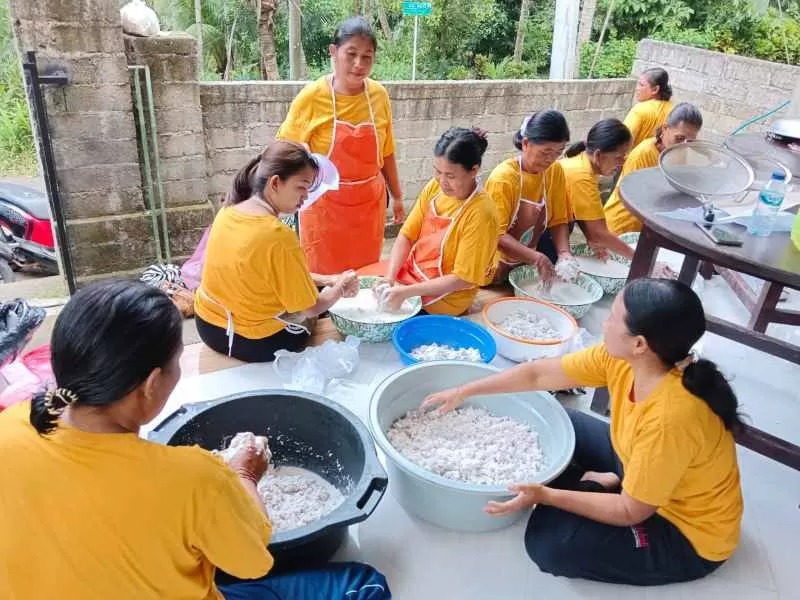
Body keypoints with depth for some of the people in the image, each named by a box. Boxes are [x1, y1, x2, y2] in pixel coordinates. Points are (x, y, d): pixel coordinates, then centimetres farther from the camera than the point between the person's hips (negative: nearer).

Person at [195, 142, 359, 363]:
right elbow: (309, 309, -19)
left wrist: (323, 280, 4)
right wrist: (341, 288, 0)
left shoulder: (228, 212, -5)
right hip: (254, 341, -7)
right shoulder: (279, 236, -29)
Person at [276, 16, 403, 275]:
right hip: (325, 204, -3)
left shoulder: (379, 96, -2)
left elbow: (386, 153, 10)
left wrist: (397, 196, 15)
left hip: (369, 203, 3)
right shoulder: (312, 97, -11)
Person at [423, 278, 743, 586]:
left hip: (689, 532, -6)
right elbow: (538, 374, -9)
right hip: (645, 478, 7)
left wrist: (545, 496, -27)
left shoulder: (668, 419, -40)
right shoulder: (623, 357, -18)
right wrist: (465, 391, -3)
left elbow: (631, 512, -27)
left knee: (548, 541, -19)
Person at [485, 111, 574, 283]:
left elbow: (558, 221, 0)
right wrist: (536, 258, -35)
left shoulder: (555, 171, -4)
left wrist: (563, 252, -19)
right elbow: (497, 234, -24)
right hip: (499, 265, -5)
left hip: (528, 263, 5)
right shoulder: (503, 178, -22)